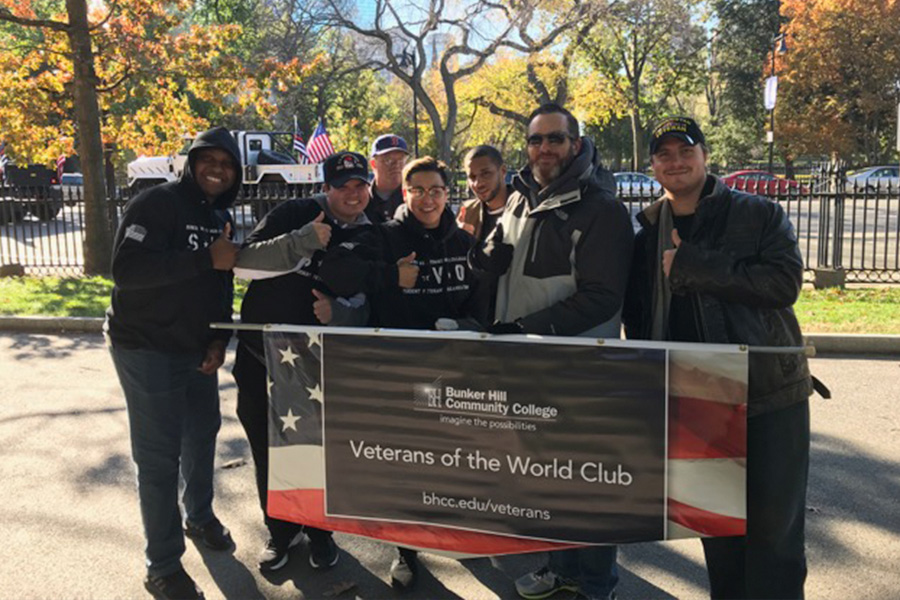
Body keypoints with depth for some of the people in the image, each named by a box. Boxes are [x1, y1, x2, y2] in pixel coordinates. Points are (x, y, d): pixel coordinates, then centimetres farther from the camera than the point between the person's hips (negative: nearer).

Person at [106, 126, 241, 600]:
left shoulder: (221, 218, 9)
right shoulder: (156, 204, -16)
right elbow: (126, 269, -29)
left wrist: (220, 338, 2)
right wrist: (206, 258, -31)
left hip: (198, 350, 8)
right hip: (147, 350, -7)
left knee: (202, 434, 19)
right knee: (159, 455, -3)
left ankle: (199, 516, 44)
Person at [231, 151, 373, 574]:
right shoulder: (293, 215, -6)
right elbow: (243, 262, -15)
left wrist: (339, 313, -21)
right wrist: (299, 242, -28)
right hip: (260, 360, 0)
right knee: (269, 454, 13)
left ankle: (319, 530, 34)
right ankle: (281, 530, 35)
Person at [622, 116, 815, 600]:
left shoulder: (760, 215, -2)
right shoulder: (647, 233, 8)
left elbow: (784, 282, -18)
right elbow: (635, 315, 14)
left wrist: (691, 266, -20)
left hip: (770, 395, -3)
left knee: (773, 523, 2)